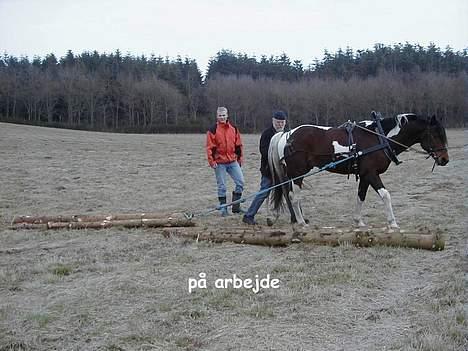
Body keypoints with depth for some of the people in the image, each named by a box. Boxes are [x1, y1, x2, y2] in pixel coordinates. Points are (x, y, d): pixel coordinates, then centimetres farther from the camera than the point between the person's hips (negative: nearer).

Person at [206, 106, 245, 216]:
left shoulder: (234, 129, 8)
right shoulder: (213, 130, -4)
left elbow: (238, 145, 14)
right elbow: (209, 147, -6)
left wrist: (239, 158, 13)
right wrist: (211, 161, -12)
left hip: (233, 161, 4)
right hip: (219, 163, -4)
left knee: (240, 182, -3)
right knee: (221, 186, 3)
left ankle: (236, 206, 8)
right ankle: (223, 208, 14)